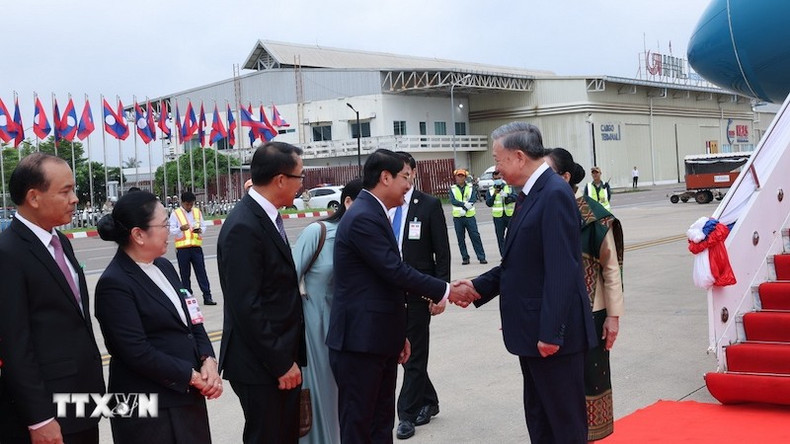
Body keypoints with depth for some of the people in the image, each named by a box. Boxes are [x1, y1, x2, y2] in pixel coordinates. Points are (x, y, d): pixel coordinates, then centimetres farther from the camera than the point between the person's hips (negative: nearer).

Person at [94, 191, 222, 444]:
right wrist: (192, 375, -14)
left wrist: (207, 361, -6)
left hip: (187, 396, 7)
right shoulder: (114, 284, -15)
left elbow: (192, 321, 11)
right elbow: (137, 353, -20)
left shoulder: (164, 267, 9)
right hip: (147, 408, -7)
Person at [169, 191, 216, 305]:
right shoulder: (175, 214, 1)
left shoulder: (197, 212, 11)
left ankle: (207, 297, 2)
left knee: (201, 272, 0)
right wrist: (180, 229, -26)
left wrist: (200, 230, -12)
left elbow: (204, 226, 11)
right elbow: (172, 230, -5)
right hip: (182, 248, -2)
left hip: (196, 246, 2)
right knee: (185, 274, 5)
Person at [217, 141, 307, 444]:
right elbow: (247, 308, -23)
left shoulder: (266, 216, 8)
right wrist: (281, 363, -18)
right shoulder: (243, 228, -21)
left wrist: (288, 357, 11)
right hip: (260, 365, -9)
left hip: (281, 357, 9)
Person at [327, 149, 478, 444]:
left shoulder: (372, 213, 14)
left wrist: (398, 334, 21)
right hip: (360, 341, -10)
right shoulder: (363, 218, -18)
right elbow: (396, 272, -21)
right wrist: (446, 291, -11)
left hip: (378, 338, 10)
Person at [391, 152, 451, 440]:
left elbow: (442, 253, -5)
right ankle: (428, 402, 31)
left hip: (417, 293, -4)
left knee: (415, 354, 3)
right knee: (403, 352, 13)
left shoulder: (429, 205, -5)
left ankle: (407, 414, 13)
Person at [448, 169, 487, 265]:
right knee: (460, 239, 5)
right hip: (457, 217, 1)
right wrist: (464, 204, -21)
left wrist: (465, 209, -20)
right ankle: (465, 258, 14)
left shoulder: (471, 187, 5)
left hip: (469, 216, -1)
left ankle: (481, 257, 0)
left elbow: (473, 200, -7)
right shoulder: (452, 189, 6)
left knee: (475, 236, -4)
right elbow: (453, 201, -9)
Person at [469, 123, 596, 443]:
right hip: (532, 331, 10)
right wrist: (479, 287, 7)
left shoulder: (555, 194, -18)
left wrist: (551, 333, -23)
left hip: (552, 332, -10)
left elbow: (561, 270, -23)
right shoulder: (530, 194, 12)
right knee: (538, 418, 19)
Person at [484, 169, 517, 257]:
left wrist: (507, 195, -25)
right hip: (498, 216, 1)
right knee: (500, 237, 1)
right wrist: (494, 194, -17)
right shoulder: (490, 190, 9)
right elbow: (488, 203, -3)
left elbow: (515, 197, -7)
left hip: (510, 214, -1)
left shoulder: (509, 187, 8)